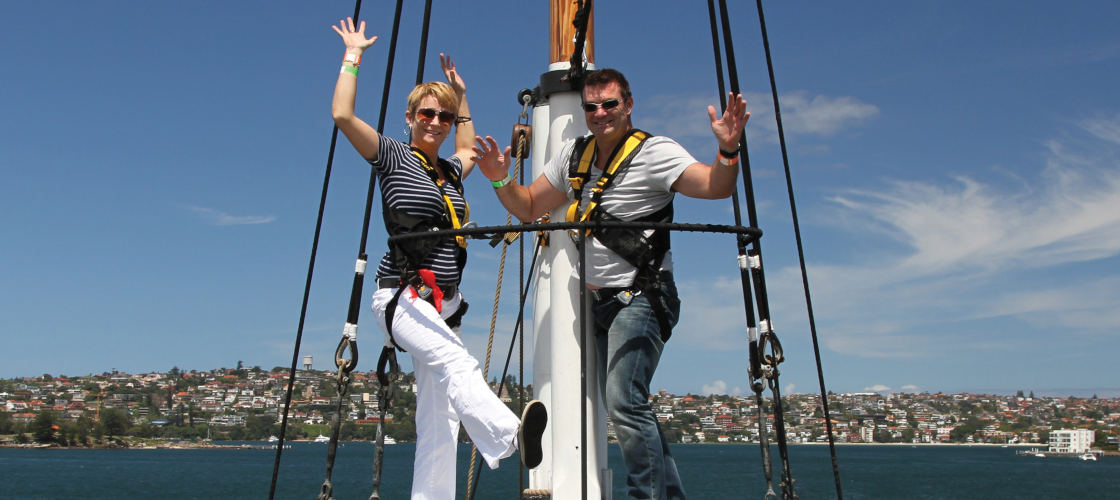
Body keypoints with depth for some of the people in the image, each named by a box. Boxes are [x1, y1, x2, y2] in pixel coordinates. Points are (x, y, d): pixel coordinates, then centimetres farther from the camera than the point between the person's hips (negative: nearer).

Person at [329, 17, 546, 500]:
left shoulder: (450, 170, 18)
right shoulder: (394, 157, 1)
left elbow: (469, 147, 41)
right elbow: (342, 115, -11)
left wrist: (460, 92, 35)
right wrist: (353, 55, 0)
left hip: (444, 301, 7)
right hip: (403, 295, -7)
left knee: (438, 422, 3)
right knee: (459, 363, -35)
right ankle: (511, 437, -54)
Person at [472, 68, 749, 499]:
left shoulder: (654, 151, -9)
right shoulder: (574, 154, 10)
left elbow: (716, 187, -20)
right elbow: (529, 208, 15)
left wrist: (728, 150, -38)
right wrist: (501, 179, -2)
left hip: (640, 298, -7)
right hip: (598, 301, 8)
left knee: (625, 403, -18)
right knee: (622, 407, 13)